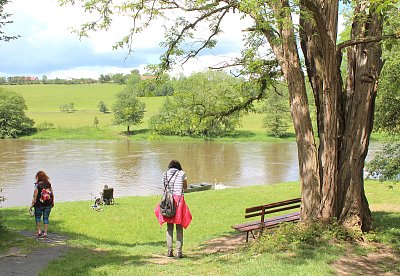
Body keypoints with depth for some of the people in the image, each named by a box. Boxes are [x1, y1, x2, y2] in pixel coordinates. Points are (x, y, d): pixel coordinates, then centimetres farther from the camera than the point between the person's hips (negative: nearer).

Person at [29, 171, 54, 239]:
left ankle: (39, 231, 13)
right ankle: (45, 233, 7)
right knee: (46, 218, 9)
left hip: (39, 204, -3)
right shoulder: (49, 184, 0)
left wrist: (31, 205, -6)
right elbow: (52, 194, 4)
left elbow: (35, 196, -12)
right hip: (48, 204, 3)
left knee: (38, 217, 16)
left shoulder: (37, 185, -12)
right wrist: (52, 202, 17)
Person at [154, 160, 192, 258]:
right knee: (179, 227, 4)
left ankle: (169, 250, 6)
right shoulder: (182, 173, 5)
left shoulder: (165, 174, 10)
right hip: (179, 199, -2)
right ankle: (179, 252, 0)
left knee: (169, 227, 10)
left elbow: (165, 187, 16)